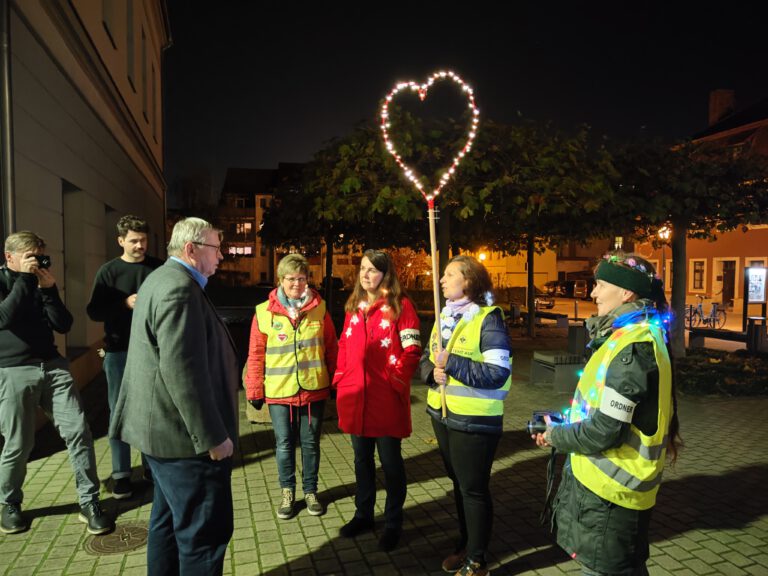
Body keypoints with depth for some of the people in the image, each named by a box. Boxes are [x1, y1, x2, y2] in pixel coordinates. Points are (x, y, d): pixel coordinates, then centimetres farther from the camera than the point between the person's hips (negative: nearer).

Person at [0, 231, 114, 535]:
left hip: (52, 366, 4)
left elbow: (63, 325, 3)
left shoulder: (43, 282, 13)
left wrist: (48, 290, -8)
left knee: (78, 431, -3)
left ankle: (89, 503, 5)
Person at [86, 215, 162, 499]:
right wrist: (125, 303, -18)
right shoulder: (109, 271, 0)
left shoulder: (158, 268, 4)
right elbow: (94, 311, -4)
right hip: (119, 351, -1)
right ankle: (121, 474, 16)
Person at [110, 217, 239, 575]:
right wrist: (212, 436, -22)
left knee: (169, 520, 22)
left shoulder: (162, 278, 14)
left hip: (164, 428, 11)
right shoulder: (180, 288, -20)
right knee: (205, 531, -1)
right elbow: (181, 370, -27)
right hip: (184, 435, -11)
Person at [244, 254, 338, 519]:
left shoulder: (319, 309, -2)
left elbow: (331, 348, 5)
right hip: (279, 392, -1)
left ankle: (310, 491, 30)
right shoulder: (264, 312, -6)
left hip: (314, 390, 1)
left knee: (311, 443, 13)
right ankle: (287, 492, 30)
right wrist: (254, 390, 0)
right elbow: (256, 355, -1)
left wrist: (336, 381, 7)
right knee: (284, 444, 11)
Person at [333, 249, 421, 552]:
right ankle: (363, 514, 35)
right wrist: (340, 378, 8)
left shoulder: (400, 305, -6)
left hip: (386, 397, -5)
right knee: (362, 458, 18)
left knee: (390, 461, 8)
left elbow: (412, 349, -9)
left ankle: (393, 524, 23)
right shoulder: (354, 305, 11)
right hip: (355, 396, 5)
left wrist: (396, 380, -15)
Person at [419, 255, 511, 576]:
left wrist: (451, 364, -24)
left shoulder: (488, 319, -16)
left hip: (474, 420, -7)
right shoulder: (445, 316, 9)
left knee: (474, 489, 6)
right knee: (459, 484, 21)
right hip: (442, 414, 7)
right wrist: (432, 372, -10)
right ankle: (464, 544, 39)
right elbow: (427, 358, 13)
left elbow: (497, 373, -24)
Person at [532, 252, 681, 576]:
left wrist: (555, 436, -10)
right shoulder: (629, 334, 8)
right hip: (601, 480, 9)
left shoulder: (634, 346, -25)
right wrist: (562, 426, 5)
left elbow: (603, 432, -26)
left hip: (610, 489, -9)